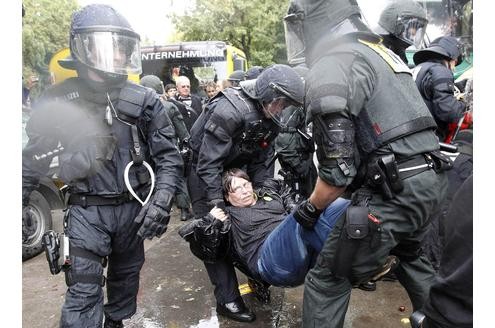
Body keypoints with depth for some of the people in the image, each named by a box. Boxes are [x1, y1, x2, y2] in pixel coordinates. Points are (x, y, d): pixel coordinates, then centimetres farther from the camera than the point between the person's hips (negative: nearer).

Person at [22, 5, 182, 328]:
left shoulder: (143, 99, -7)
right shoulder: (58, 100, -6)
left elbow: (168, 156, -7)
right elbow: (34, 158, 3)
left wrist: (161, 200, -19)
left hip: (133, 207, 2)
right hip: (87, 210, -1)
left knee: (126, 277, 20)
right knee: (84, 290, -3)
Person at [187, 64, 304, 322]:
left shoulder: (269, 119, -5)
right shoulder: (229, 110, -31)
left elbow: (261, 160, 2)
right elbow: (208, 162, -30)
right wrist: (216, 204, -29)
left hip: (232, 168, 7)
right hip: (202, 168, -7)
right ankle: (227, 299, -1)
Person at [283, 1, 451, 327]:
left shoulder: (330, 68, -12)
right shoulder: (376, 50, 18)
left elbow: (338, 168, -18)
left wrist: (311, 207, 0)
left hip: (395, 189, -10)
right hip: (429, 177, 10)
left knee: (328, 279, 2)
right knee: (409, 253, 34)